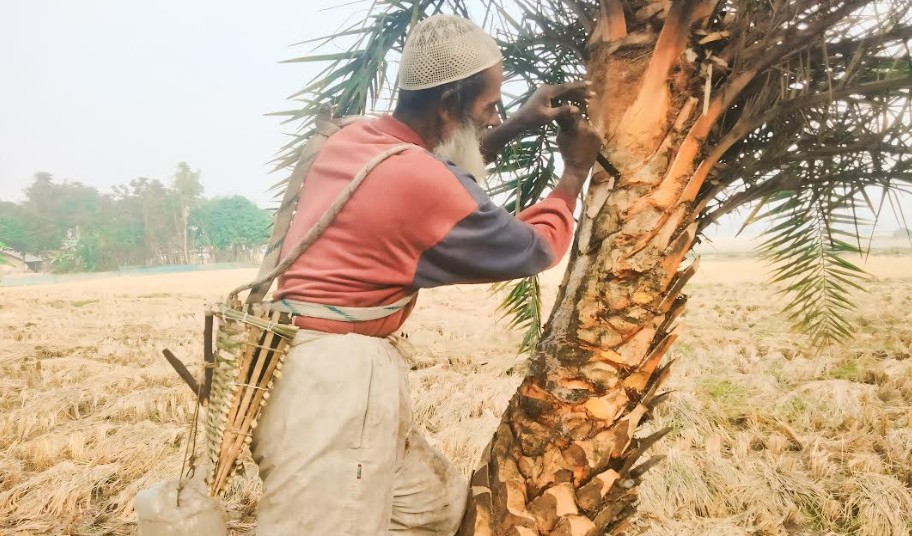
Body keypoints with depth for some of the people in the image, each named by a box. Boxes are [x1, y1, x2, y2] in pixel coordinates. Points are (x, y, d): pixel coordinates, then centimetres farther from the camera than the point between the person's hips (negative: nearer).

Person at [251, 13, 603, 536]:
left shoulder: (356, 138, 7)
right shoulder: (423, 183, -19)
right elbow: (537, 248, -3)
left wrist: (518, 125, 21)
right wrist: (576, 171, 13)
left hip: (331, 372, 10)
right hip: (332, 381, -10)